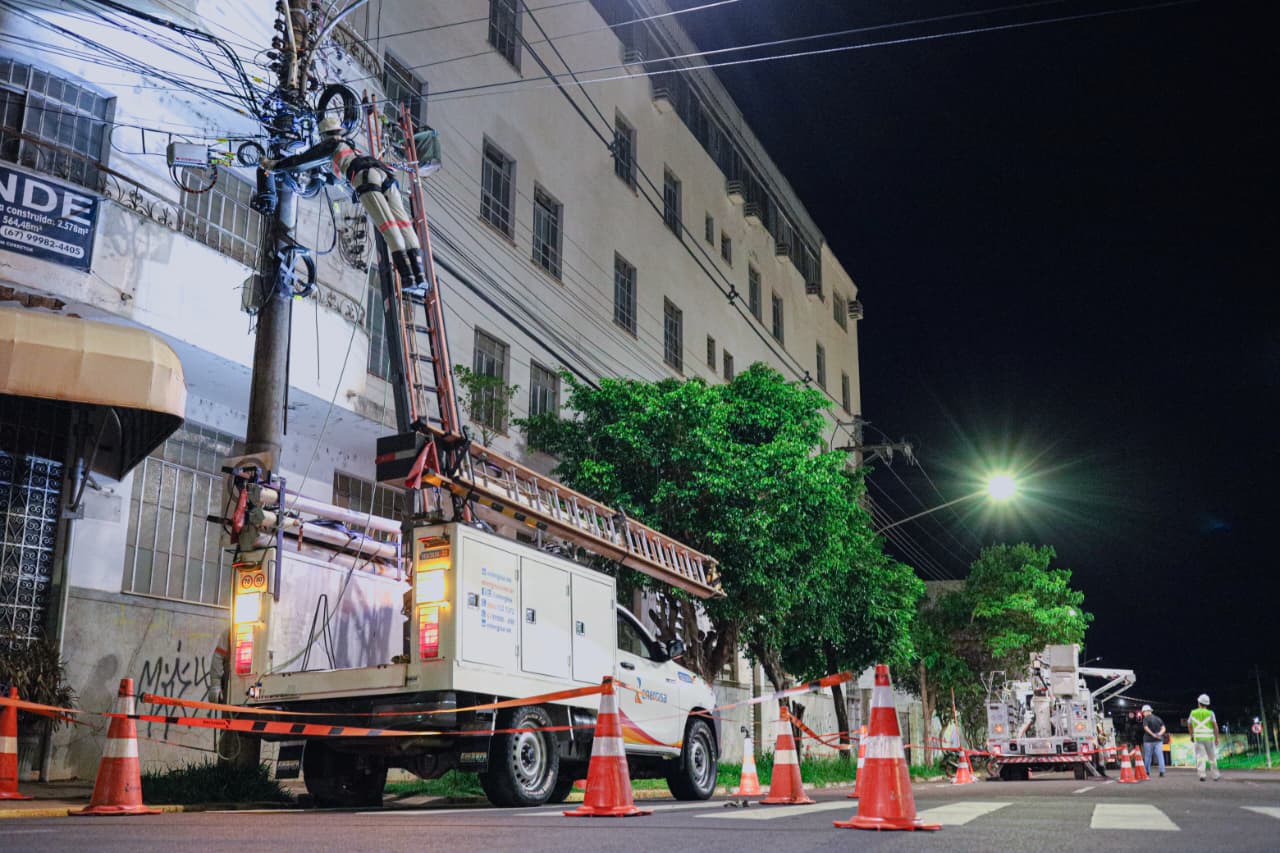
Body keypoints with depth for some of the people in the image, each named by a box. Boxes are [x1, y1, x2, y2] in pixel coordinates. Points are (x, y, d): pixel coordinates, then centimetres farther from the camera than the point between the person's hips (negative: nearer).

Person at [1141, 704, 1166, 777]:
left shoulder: (1146, 719, -2)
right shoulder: (1158, 719, 14)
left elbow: (1146, 728, -17)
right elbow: (1163, 728, 6)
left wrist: (1153, 735, -21)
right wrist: (1159, 734, -8)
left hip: (1149, 740, -3)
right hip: (1158, 740, 3)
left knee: (1147, 756, 5)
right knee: (1160, 756, -2)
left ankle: (1147, 772, 8)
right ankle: (1162, 771, -12)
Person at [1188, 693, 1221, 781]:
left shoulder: (1193, 713, 5)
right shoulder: (1210, 713, -2)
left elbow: (1189, 725, 15)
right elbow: (1215, 726, -9)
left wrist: (1192, 736, 29)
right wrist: (1217, 738, -3)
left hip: (1198, 738, 0)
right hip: (1209, 738, 0)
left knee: (1200, 757, -5)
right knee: (1212, 757, 13)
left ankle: (1201, 775, -18)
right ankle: (1216, 775, 23)